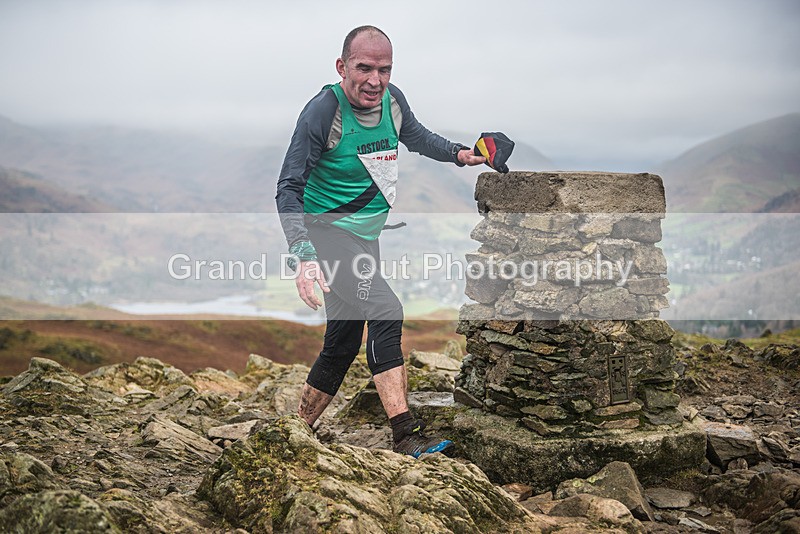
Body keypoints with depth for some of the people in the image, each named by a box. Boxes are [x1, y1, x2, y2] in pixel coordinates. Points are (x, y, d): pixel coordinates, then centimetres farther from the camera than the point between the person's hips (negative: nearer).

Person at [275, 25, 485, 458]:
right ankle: (406, 436, -25)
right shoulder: (322, 112, -20)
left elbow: (415, 135, 24)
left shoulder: (392, 100, -1)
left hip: (364, 239, 7)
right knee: (385, 312, -25)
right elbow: (289, 189, -21)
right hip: (327, 233, -7)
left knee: (342, 344, 11)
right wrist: (303, 255, -32)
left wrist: (457, 153, 8)